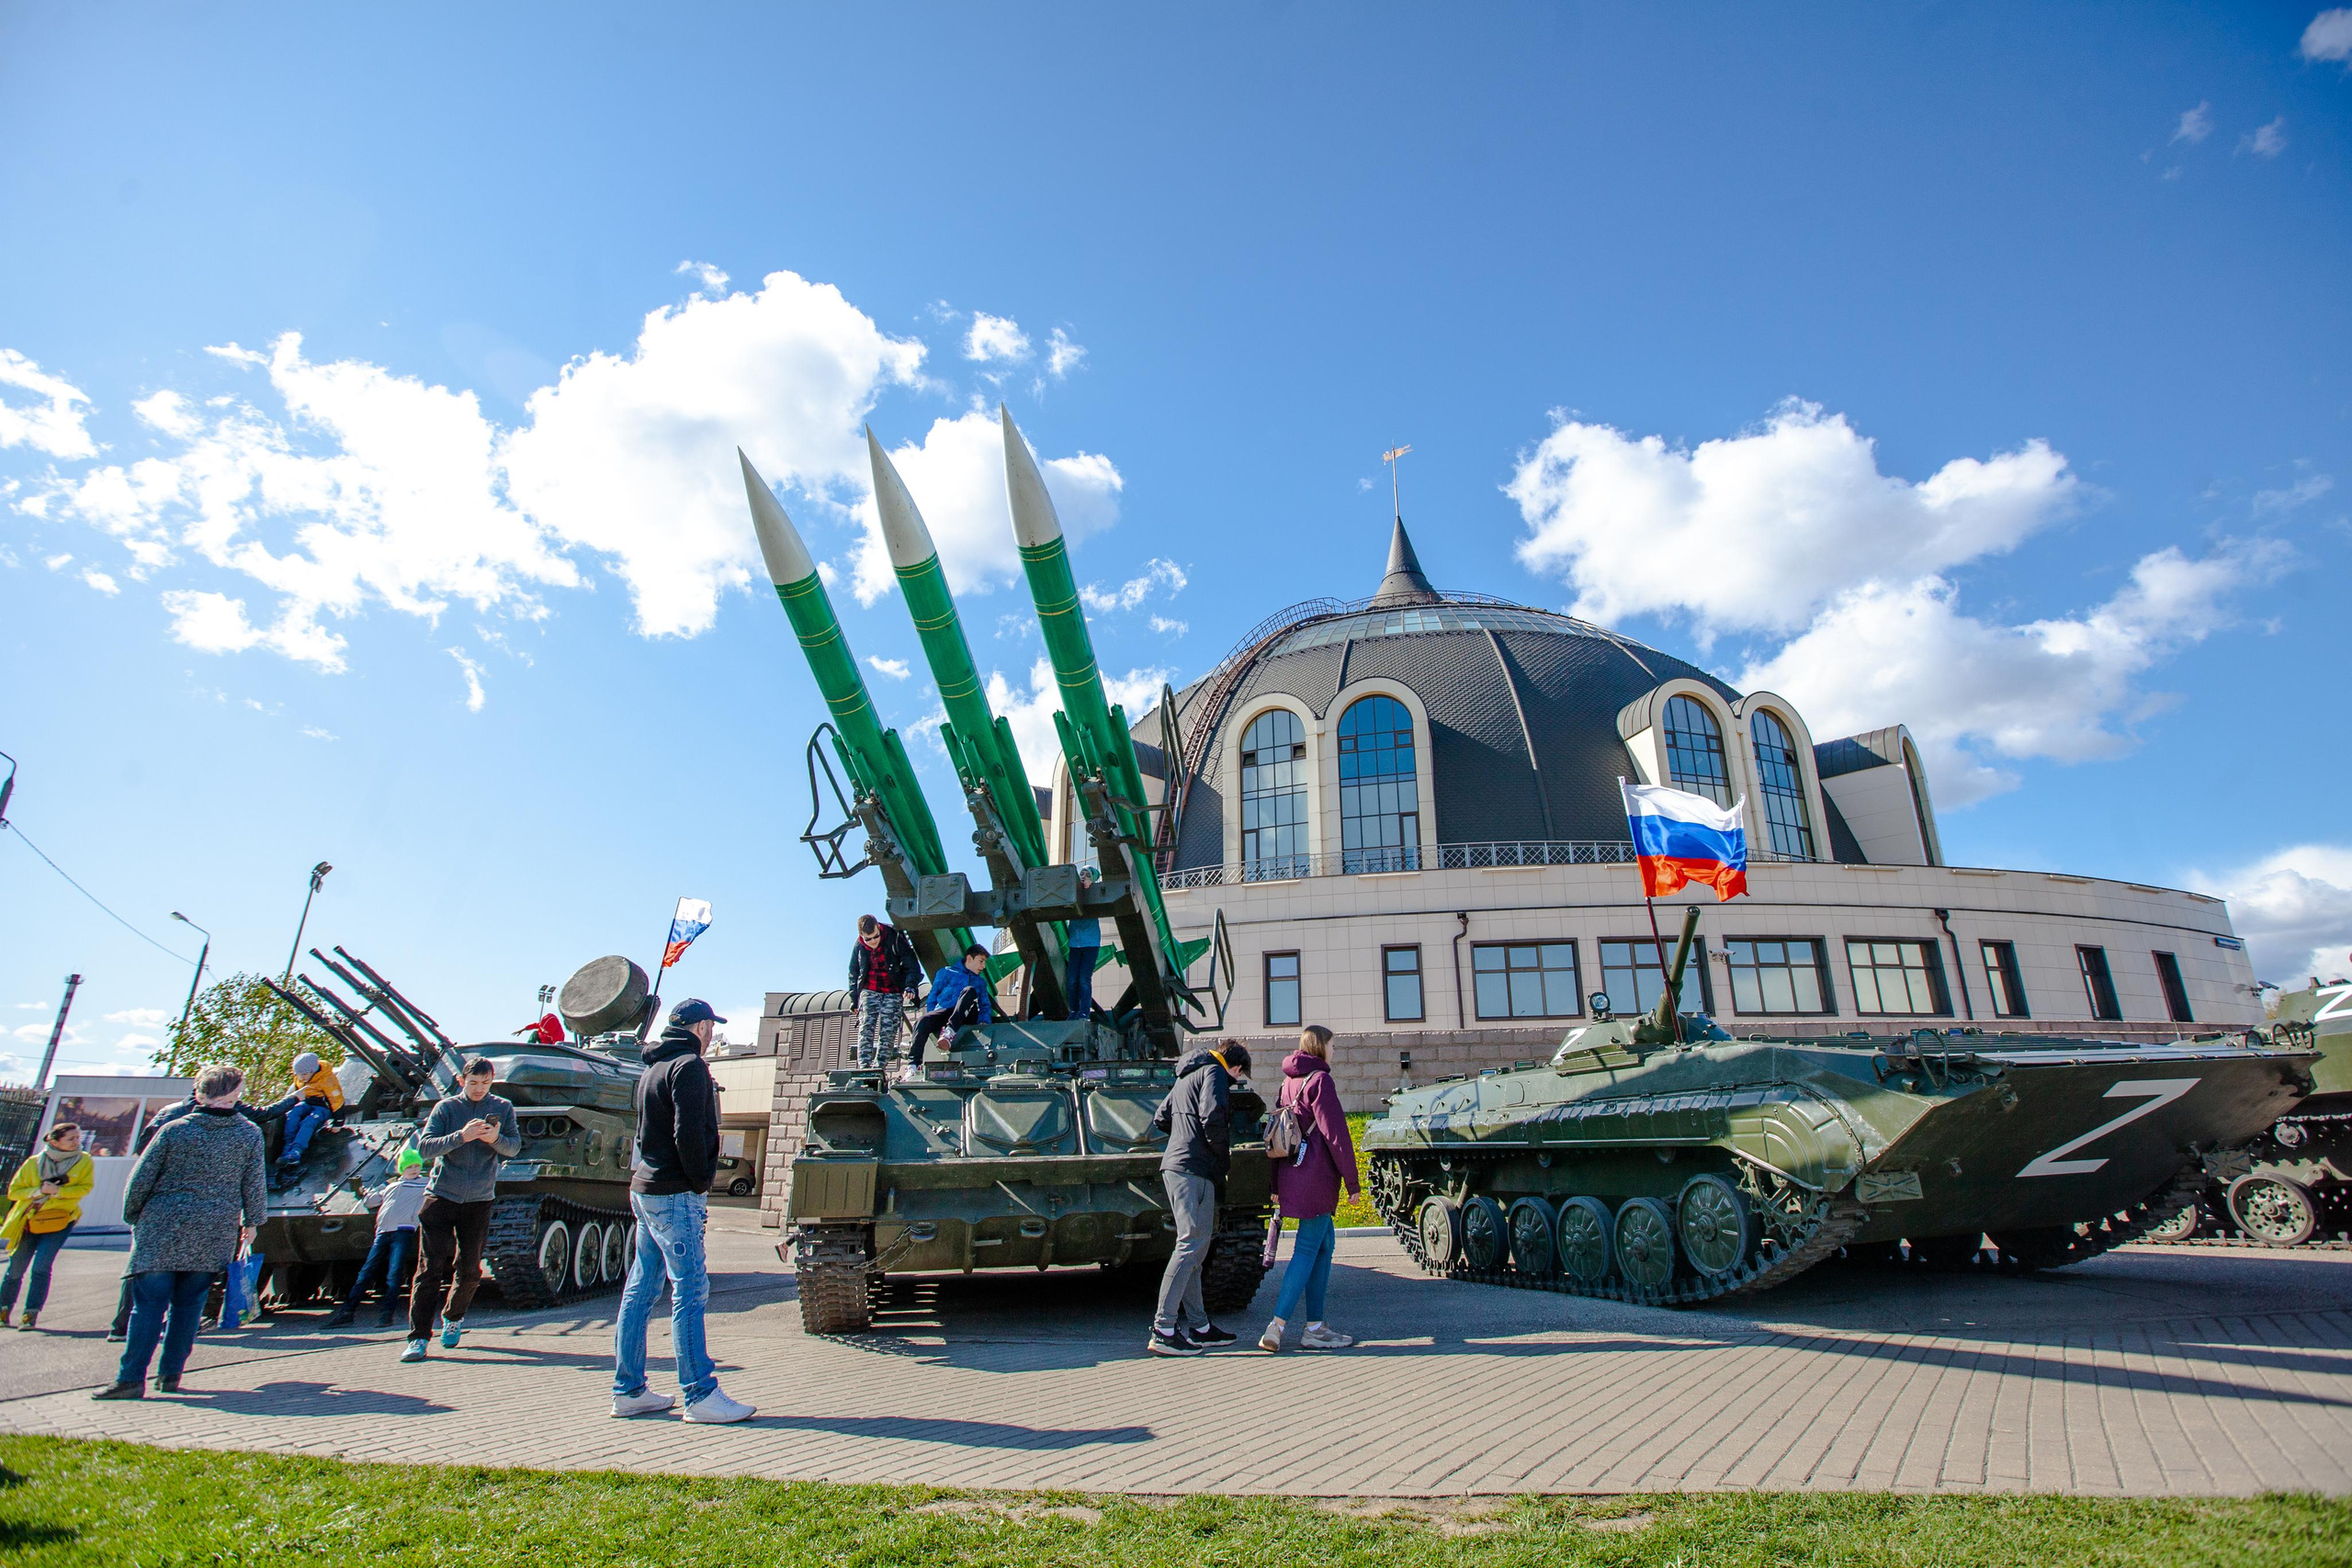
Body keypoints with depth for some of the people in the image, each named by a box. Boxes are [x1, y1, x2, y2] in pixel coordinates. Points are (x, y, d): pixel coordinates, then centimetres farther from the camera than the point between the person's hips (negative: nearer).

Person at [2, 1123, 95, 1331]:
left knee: (41, 1266, -14)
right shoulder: (33, 1162, -5)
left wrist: (58, 1191, -21)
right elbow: (13, 1191, -1)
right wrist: (39, 1191, -17)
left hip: (60, 1220, -2)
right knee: (15, 1269, 12)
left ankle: (31, 1314, -4)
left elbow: (85, 1187, -8)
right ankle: (4, 1310, 35)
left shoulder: (85, 1162, -6)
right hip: (29, 1222, 2)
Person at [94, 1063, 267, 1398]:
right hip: (215, 1236, 1)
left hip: (162, 1231, -1)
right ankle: (171, 1375, 15)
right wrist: (252, 1222, 17)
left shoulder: (174, 1130, -4)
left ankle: (130, 1379, 0)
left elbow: (141, 1179, 1)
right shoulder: (251, 1135, 0)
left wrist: (132, 1216, 17)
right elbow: (255, 1185, 4)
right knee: (188, 1305, 11)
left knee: (148, 1304, 2)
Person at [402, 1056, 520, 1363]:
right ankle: (418, 1337, 2)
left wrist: (495, 1139, -25)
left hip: (478, 1202, 1)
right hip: (440, 1197, -1)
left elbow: (514, 1146, -3)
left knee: (469, 1270, 2)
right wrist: (460, 1137, -27)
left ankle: (453, 1317, 28)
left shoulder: (502, 1108, 4)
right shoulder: (445, 1108, 1)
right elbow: (424, 1146, -10)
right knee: (431, 1268, -5)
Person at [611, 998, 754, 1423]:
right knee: (690, 1292, -8)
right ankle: (700, 1394, -6)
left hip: (645, 1192, 10)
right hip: (674, 1196, -10)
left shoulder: (654, 1066, 18)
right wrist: (699, 1180, -10)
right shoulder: (688, 1065, -12)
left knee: (640, 1291, 13)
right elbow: (688, 1133, -22)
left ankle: (628, 1390, 19)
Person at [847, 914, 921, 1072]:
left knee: (888, 1031, -9)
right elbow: (853, 974, 11)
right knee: (866, 1027, -12)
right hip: (869, 990, 2)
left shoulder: (895, 939, -16)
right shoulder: (859, 946, -4)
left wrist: (910, 986, -23)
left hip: (894, 992, -2)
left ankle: (879, 1066, -6)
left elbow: (913, 966, -10)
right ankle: (864, 1066, -14)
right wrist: (855, 999, 8)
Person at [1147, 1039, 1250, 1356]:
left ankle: (1197, 1325, 19)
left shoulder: (1188, 1074, 23)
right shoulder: (1214, 1073, -5)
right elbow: (1212, 1118, -20)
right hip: (1194, 1168, -10)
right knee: (1191, 1245, -10)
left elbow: (1160, 1118, 28)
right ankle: (1163, 1331, -11)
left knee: (1192, 1247, 13)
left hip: (1175, 1165, 10)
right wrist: (1224, 1157, -7)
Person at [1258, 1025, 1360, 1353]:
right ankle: (1275, 1329, -7)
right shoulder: (1320, 1079, -9)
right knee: (1307, 1250, -5)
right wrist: (1353, 1182, -9)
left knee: (1325, 1243, 14)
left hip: (1292, 1174, 8)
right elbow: (1335, 1134, -13)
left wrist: (1276, 1185, 20)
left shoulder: (1289, 1082, 16)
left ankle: (1315, 1326, 16)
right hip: (1316, 1175, -8)